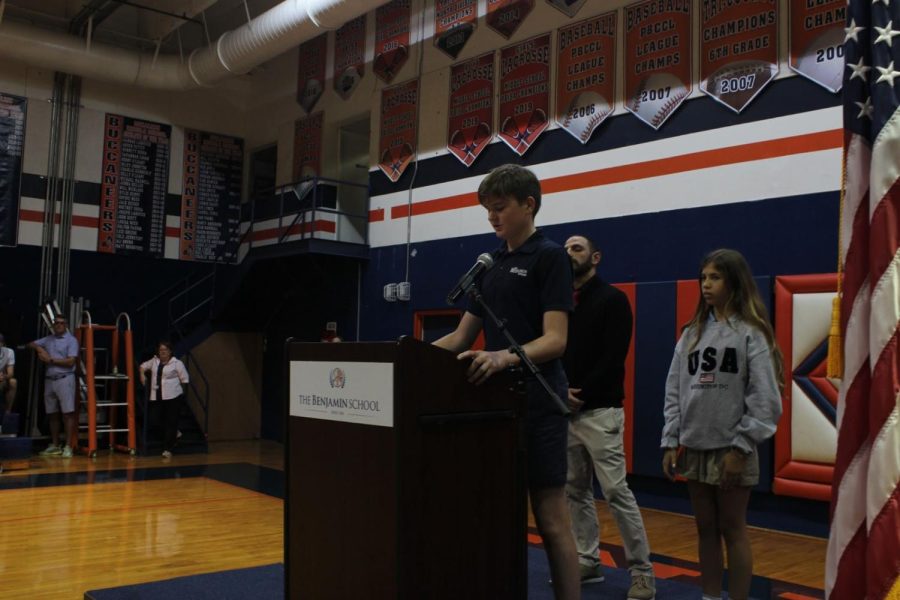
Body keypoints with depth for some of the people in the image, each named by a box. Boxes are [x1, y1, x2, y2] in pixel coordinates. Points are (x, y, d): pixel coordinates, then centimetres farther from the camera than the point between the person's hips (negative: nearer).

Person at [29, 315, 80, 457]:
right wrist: (39, 349, 3)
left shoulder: (71, 340, -2)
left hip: (65, 379, -7)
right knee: (52, 414, 9)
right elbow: (31, 344, 24)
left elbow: (70, 362, -11)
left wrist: (51, 360, -8)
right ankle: (54, 446, 17)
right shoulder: (48, 339, 16)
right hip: (49, 380, 7)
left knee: (68, 413, -8)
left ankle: (68, 447, -9)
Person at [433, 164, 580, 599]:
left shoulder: (549, 257, -8)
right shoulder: (491, 263, 15)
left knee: (551, 521, -2)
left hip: (537, 406, -7)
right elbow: (462, 337, 17)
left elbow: (555, 340, -17)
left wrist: (505, 357, -35)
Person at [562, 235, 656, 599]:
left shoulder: (612, 299, -7)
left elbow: (613, 358, -15)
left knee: (616, 492, -7)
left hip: (599, 411, -7)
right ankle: (588, 561, 24)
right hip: (565, 412, 7)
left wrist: (581, 393, -16)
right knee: (575, 491, 12)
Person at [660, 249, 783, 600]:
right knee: (706, 530, 13)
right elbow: (674, 392, 8)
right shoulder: (692, 333, 10)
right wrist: (670, 442, 2)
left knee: (732, 531, 5)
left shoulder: (751, 334, -7)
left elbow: (764, 399, -11)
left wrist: (740, 447, -14)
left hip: (730, 450, -5)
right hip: (694, 448, 5)